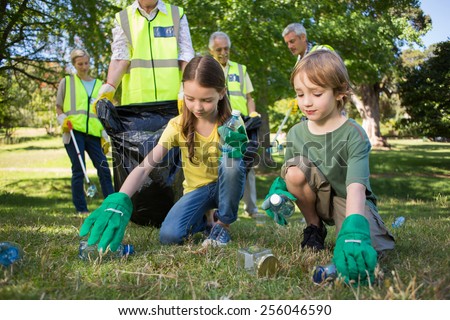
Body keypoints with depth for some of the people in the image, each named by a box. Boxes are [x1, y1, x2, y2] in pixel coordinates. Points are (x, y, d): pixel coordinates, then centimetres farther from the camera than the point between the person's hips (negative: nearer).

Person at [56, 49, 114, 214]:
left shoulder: (98, 84, 18)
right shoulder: (66, 82, 12)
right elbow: (59, 108, 14)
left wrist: (105, 135, 10)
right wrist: (63, 121, -8)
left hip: (93, 133, 2)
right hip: (74, 132, -2)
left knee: (104, 168, -5)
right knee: (78, 170, -3)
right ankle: (81, 208, 4)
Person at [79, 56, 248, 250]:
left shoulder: (229, 124, -14)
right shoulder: (178, 125, -14)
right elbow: (146, 165, -25)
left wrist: (236, 149, -39)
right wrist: (120, 200, -42)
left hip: (225, 187, 0)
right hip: (197, 189, 1)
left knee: (231, 159, -35)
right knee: (169, 236, -27)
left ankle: (223, 225, -11)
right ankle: (200, 220, 9)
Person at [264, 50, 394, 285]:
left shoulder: (353, 135, -23)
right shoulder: (296, 133, -8)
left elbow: (356, 187, -37)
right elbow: (288, 176, 4)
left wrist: (353, 229, -54)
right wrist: (278, 189, -21)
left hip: (349, 201, -3)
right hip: (317, 198, 3)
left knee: (364, 251, -31)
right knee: (295, 169, -27)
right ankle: (314, 227, -2)